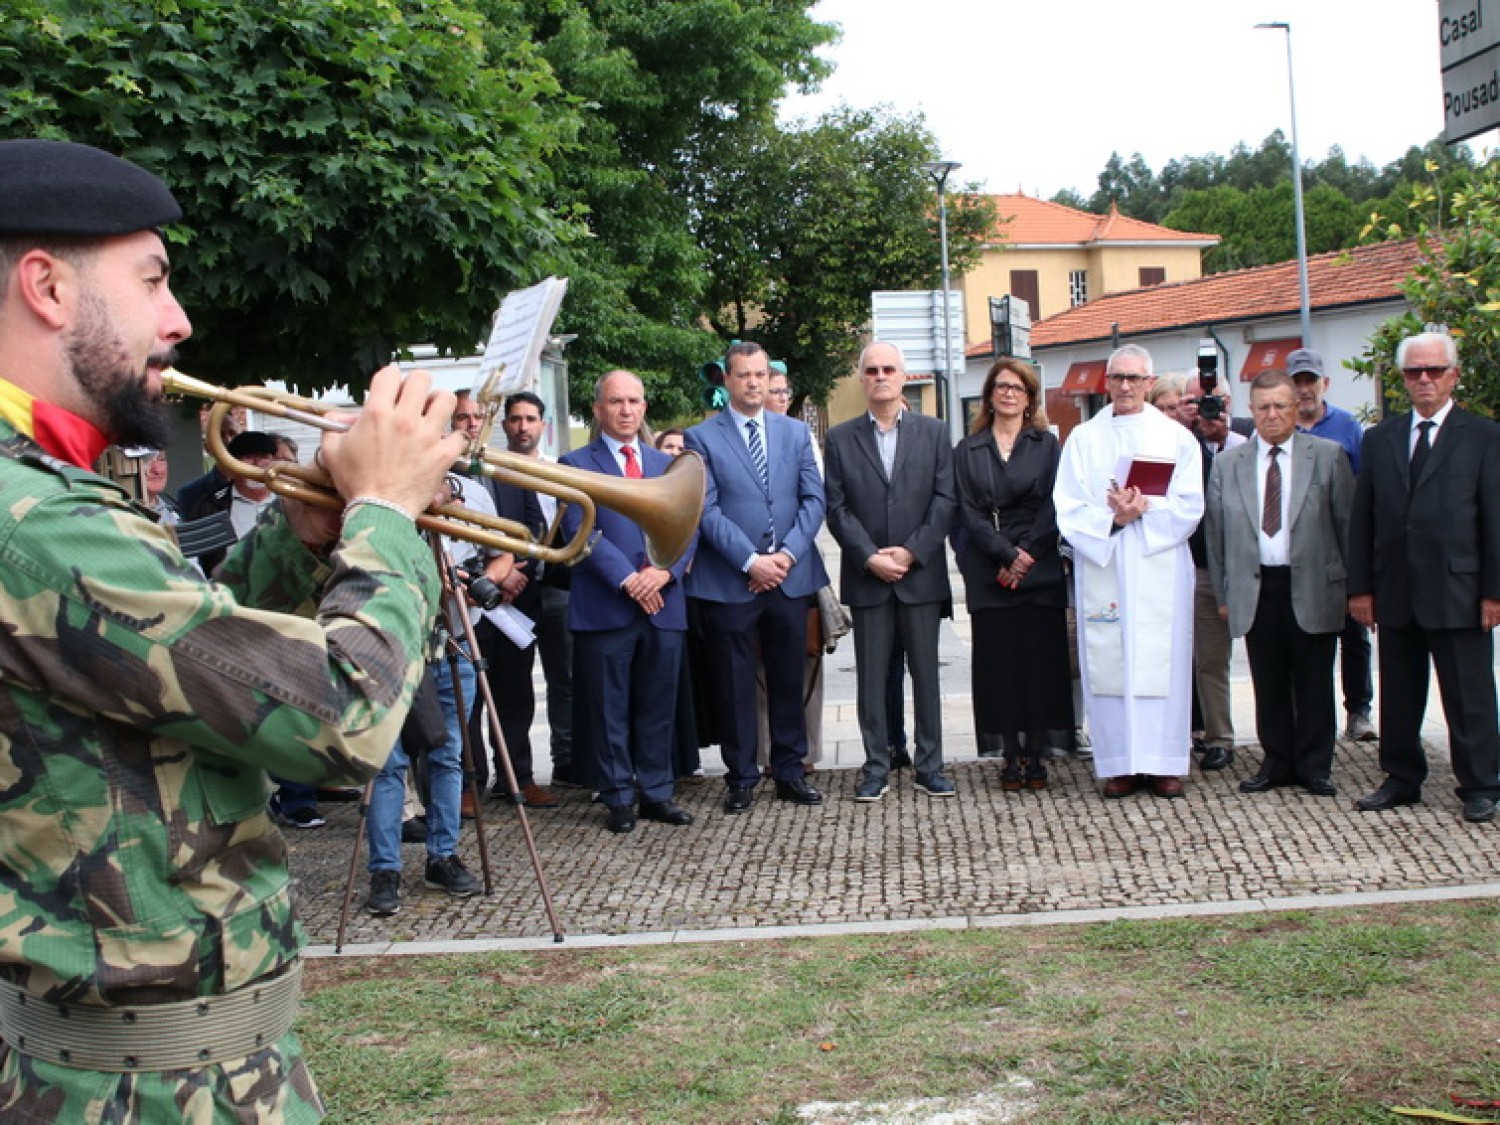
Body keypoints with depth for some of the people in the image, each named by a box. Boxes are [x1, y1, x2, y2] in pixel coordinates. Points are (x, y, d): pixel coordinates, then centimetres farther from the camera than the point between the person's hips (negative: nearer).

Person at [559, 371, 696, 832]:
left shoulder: (668, 464, 16)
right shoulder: (576, 464, 2)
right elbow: (580, 529, -9)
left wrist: (666, 570, -9)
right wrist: (627, 579, -17)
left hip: (664, 604, 4)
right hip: (604, 606, -4)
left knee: (659, 707, 9)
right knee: (609, 710, 3)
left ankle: (657, 793, 18)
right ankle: (619, 798, 12)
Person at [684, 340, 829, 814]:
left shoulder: (795, 432, 11)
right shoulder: (701, 438, 0)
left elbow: (813, 498, 5)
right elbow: (706, 510, -7)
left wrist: (787, 554, -9)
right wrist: (751, 561, -14)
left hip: (790, 576, 3)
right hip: (728, 581, -3)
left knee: (788, 681, 9)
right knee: (735, 685, 4)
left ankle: (790, 772, 19)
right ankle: (741, 777, 13)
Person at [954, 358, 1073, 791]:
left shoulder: (1046, 445, 9)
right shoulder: (968, 450, 10)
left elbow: (1053, 507, 0)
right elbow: (969, 512, 1)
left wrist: (1027, 555, -12)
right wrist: (1007, 555, -11)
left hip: (1040, 569, 0)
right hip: (988, 572, 0)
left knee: (1041, 658, -2)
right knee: (999, 661, -1)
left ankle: (1035, 754, 5)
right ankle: (1011, 756, 5)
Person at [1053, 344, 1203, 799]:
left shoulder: (1177, 437, 8)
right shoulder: (1084, 438, 9)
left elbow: (1189, 507, 0)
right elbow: (1068, 510, 1)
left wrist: (1143, 509, -15)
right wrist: (1114, 518, -14)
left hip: (1160, 569, 0)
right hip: (1101, 568, 0)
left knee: (1161, 661, -2)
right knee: (1109, 663, -2)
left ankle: (1163, 762, 4)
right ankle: (1120, 764, 4)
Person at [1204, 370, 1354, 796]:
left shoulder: (1328, 456, 2)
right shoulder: (1227, 464, 7)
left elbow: (1348, 523, 2)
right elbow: (1214, 532, 8)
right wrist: (1223, 593, 5)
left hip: (1312, 587, -2)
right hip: (1254, 589, 2)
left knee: (1314, 684, 5)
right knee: (1268, 684, 8)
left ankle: (1314, 766, 16)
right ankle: (1276, 762, 19)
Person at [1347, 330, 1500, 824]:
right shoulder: (1380, 439, 11)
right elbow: (1362, 519, 9)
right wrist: (1360, 587, 4)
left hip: (1457, 590, -3)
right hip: (1395, 592, 3)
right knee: (1399, 693, 11)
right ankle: (1402, 779, 23)